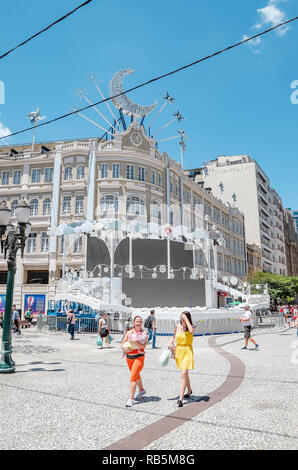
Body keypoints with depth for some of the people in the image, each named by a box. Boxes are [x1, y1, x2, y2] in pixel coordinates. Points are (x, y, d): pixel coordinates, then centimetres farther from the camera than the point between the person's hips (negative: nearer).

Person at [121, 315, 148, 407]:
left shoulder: (144, 333, -6)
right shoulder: (129, 332, 4)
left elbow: (143, 346, -16)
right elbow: (122, 344, 4)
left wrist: (135, 342, -27)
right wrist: (125, 348, -16)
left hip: (139, 357, -5)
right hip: (129, 357, 5)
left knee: (133, 377, -14)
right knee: (136, 375, 22)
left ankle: (131, 399, -8)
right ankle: (141, 390, 46)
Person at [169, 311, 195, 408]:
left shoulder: (191, 327, -9)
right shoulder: (177, 327, 1)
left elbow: (191, 331, -34)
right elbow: (174, 337, 18)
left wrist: (186, 319, -27)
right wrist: (171, 345, 4)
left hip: (187, 351, -5)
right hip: (179, 350, 5)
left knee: (184, 374, -13)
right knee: (184, 373, 19)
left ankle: (181, 398, -11)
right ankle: (189, 390, 42)